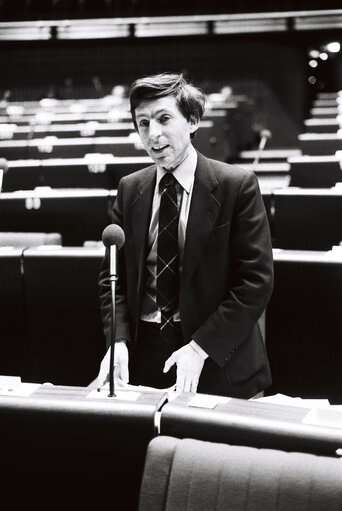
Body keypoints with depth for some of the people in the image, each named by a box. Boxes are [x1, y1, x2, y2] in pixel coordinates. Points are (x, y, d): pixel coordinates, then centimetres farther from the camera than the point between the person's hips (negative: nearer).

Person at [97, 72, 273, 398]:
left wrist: (199, 348, -17)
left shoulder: (238, 186, -8)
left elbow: (256, 280, -12)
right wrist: (118, 340, -8)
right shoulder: (129, 189, 6)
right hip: (143, 355, 3)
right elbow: (114, 274, 8)